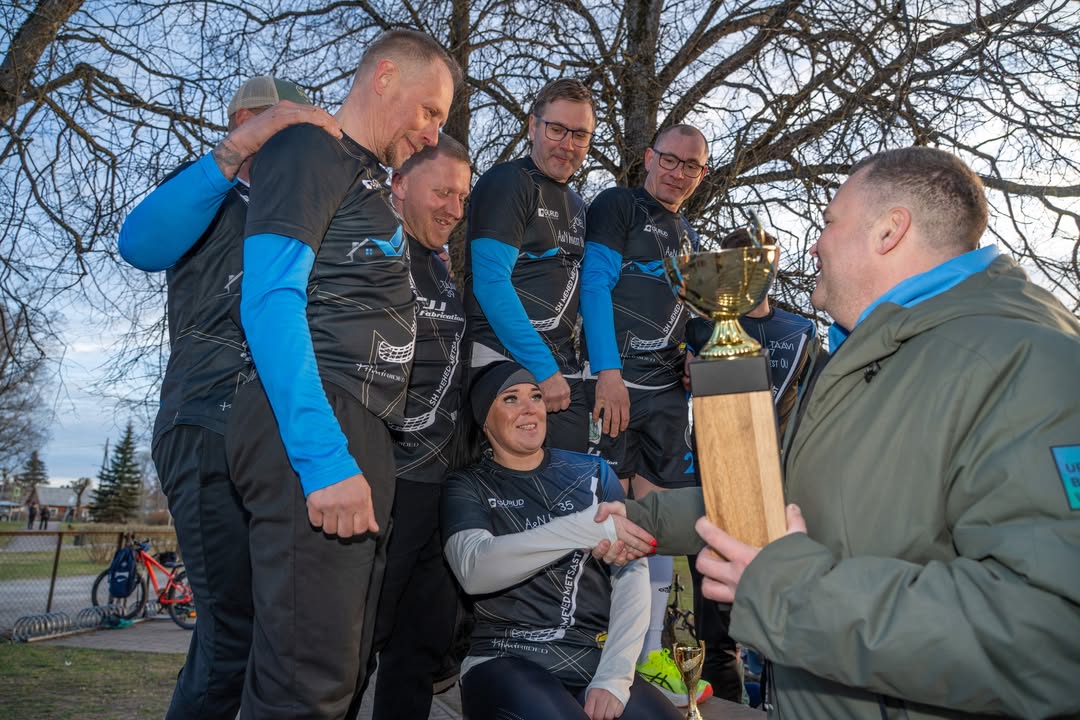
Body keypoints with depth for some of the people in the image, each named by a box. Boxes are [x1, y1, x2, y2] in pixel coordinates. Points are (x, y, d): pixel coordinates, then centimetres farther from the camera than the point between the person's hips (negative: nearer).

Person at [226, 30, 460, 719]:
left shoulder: (370, 180, 26)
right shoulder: (308, 151, -2)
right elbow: (269, 300, -15)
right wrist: (324, 458, -23)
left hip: (363, 436, 9)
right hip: (314, 430, -9)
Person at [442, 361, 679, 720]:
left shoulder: (592, 472, 9)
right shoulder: (467, 486, 3)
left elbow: (632, 573, 2)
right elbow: (473, 569, -17)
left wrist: (613, 677, -11)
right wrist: (588, 527, -27)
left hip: (599, 659, 2)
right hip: (506, 662, -2)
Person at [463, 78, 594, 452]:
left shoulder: (576, 205, 19)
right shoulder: (506, 183, -6)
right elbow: (491, 284, -16)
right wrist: (544, 370, -17)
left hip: (564, 373, 8)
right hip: (507, 367, -7)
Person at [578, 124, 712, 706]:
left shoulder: (689, 238, 23)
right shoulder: (617, 206, 1)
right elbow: (595, 286, -10)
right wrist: (608, 372, -19)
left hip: (666, 390, 7)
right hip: (613, 380, -6)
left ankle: (647, 653, 15)